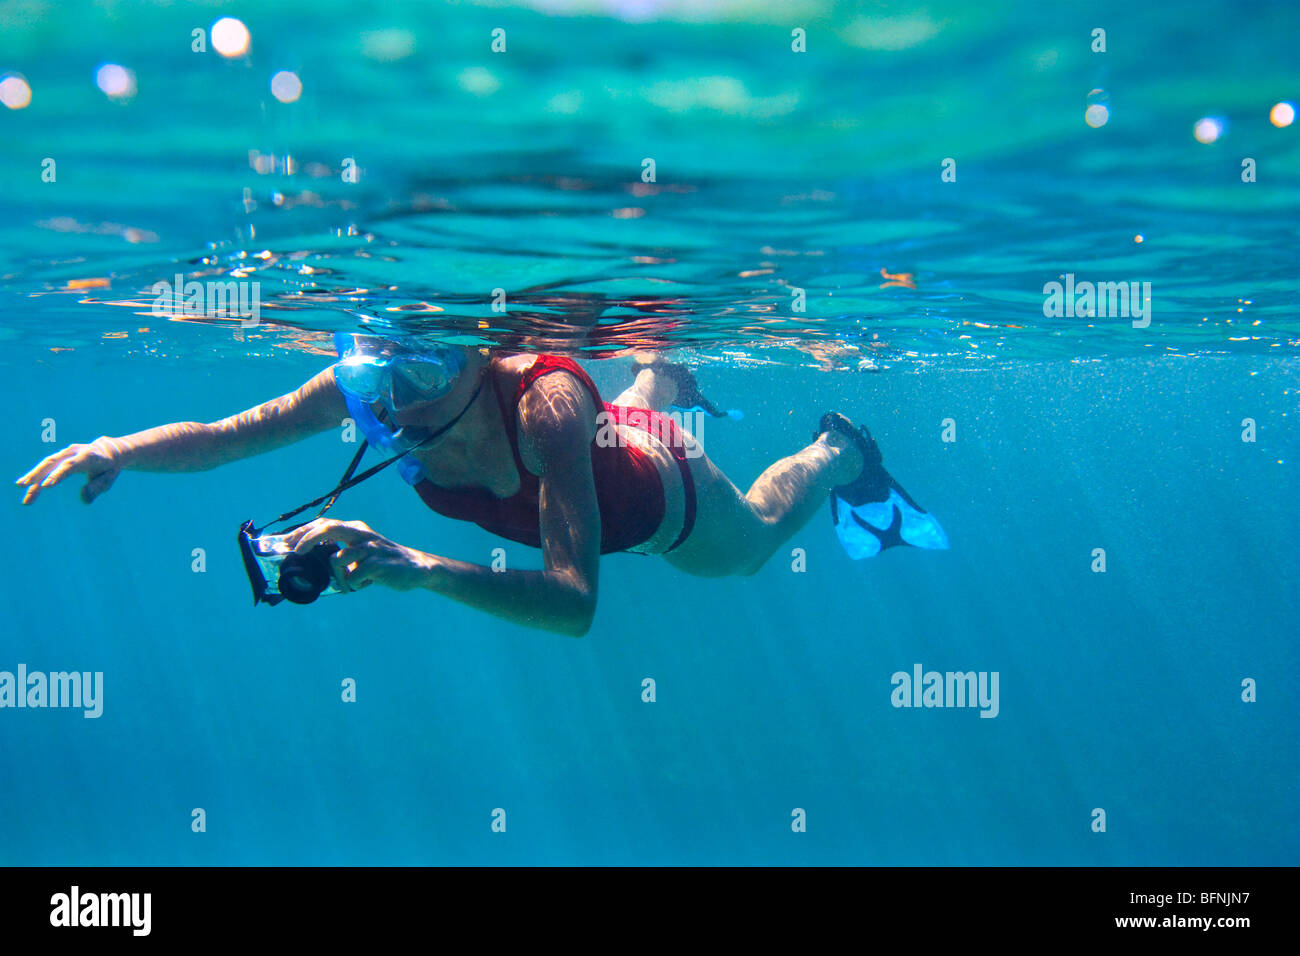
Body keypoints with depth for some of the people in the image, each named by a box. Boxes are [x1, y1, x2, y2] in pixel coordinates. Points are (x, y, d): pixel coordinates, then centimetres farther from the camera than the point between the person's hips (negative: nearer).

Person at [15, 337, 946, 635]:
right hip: (602, 441, 5)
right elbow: (222, 434, -28)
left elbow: (576, 602, -60)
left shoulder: (543, 400, -52)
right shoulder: (366, 384, -37)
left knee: (755, 539, 30)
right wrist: (117, 451, -46)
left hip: (666, 495, -5)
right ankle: (663, 381, 73)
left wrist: (416, 568, -72)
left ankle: (840, 454, 55)